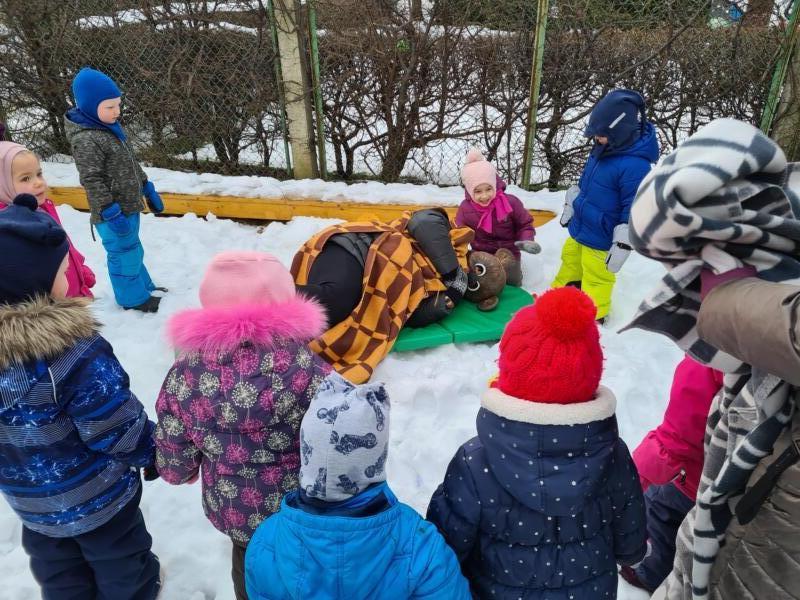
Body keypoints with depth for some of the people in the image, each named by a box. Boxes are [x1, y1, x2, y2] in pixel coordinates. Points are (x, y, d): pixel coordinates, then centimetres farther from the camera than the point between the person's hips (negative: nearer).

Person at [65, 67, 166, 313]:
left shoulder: (110, 127, 9)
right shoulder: (85, 140, -21)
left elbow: (131, 164, 18)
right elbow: (92, 181, -23)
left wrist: (148, 190, 20)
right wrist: (111, 214, -24)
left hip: (128, 206, 9)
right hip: (114, 213, -9)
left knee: (132, 250, 23)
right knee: (124, 254, 4)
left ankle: (144, 286, 38)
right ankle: (134, 298, 18)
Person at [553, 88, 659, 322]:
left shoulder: (635, 165, -27)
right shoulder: (603, 149, -1)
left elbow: (633, 212, -25)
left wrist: (622, 246, -22)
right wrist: (570, 207, 22)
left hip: (601, 240, -8)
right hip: (579, 229, 8)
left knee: (596, 279, 9)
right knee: (569, 265, 26)